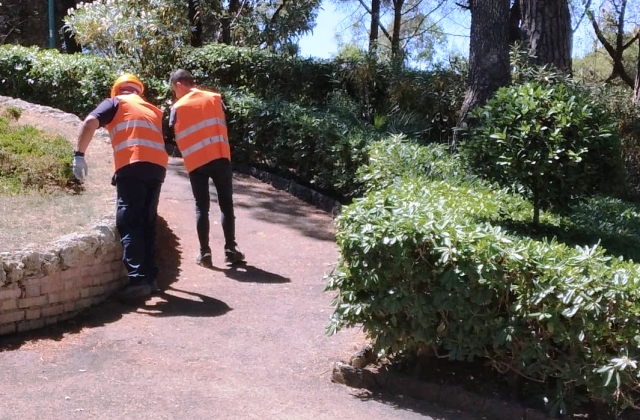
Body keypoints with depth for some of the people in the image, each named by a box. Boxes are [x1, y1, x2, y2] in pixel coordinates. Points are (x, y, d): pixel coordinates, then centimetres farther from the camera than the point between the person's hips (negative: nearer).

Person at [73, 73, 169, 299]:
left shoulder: (116, 102, 16)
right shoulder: (153, 110, 31)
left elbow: (90, 122, 0)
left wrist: (79, 154, 2)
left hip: (132, 165, -5)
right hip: (157, 166, 5)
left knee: (129, 223, -5)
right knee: (147, 223, 13)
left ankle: (138, 280, -14)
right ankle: (150, 277, 12)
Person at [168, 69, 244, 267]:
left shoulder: (178, 107, 2)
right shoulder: (215, 98, 8)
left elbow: (175, 135, 4)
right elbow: (223, 125, 11)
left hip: (196, 162, -1)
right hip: (220, 157, 1)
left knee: (201, 207, 6)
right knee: (226, 204, 7)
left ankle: (205, 253, 4)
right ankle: (231, 250, 7)